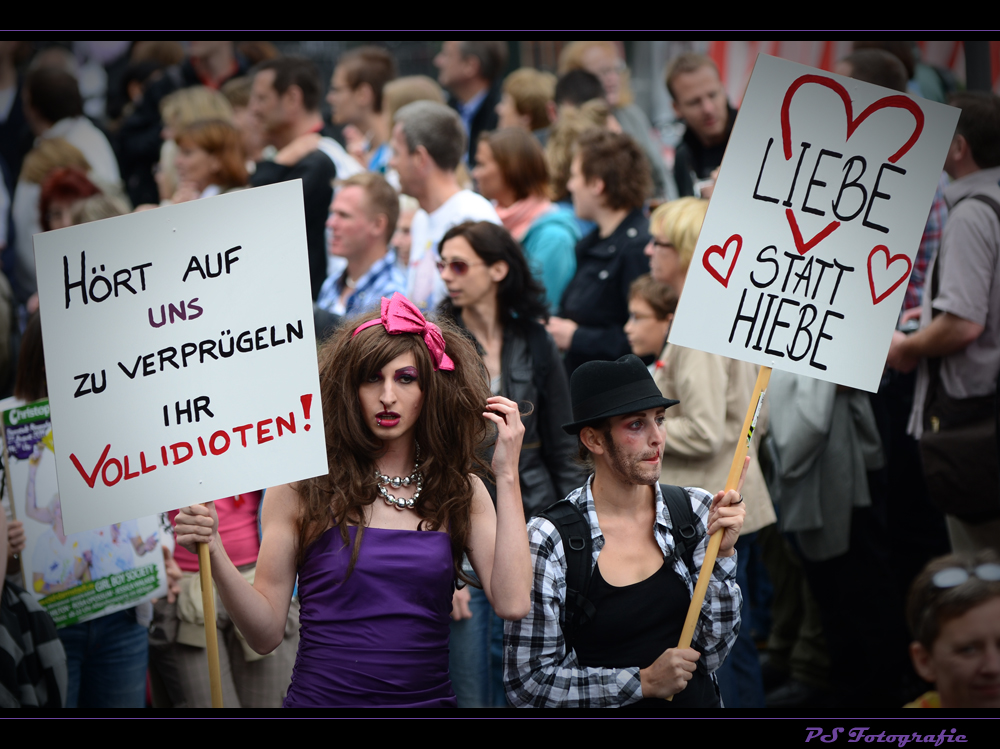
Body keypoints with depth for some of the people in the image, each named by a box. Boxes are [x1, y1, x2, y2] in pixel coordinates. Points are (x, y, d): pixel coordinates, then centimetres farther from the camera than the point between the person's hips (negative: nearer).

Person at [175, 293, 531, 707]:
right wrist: (214, 554, -15)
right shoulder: (301, 487, 0)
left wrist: (507, 475, -2)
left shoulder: (461, 491, 8)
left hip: (428, 697, 4)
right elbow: (266, 633, 0)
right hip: (322, 696, -4)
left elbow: (511, 603, -6)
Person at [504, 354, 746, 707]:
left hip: (697, 703, 2)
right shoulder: (548, 541, -8)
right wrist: (643, 682, -12)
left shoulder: (695, 511, 2)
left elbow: (711, 655, 2)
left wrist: (722, 555, -9)